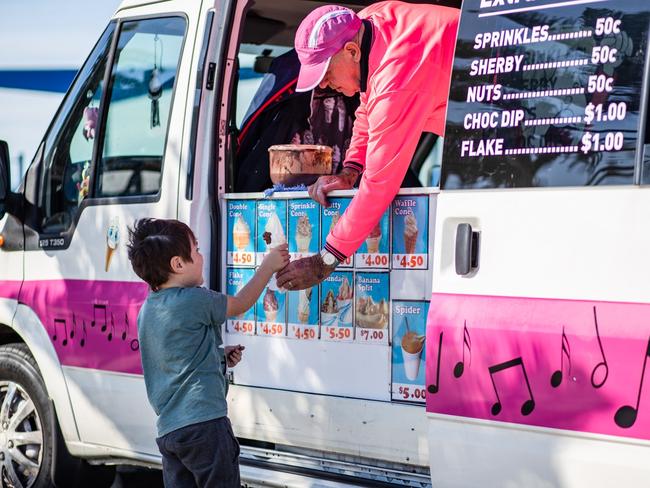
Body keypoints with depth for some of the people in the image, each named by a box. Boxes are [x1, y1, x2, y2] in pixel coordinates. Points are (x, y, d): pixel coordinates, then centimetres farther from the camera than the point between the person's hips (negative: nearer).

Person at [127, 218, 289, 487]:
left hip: (168, 430, 8)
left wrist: (219, 355, 15)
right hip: (203, 422, -8)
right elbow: (240, 303, 3)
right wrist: (268, 266, 14)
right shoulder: (194, 300, -12)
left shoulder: (146, 311, 14)